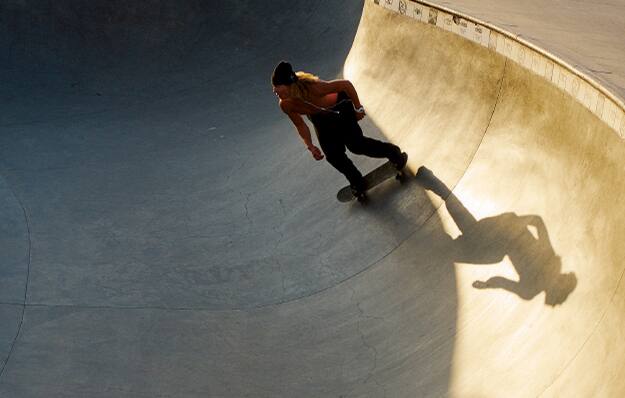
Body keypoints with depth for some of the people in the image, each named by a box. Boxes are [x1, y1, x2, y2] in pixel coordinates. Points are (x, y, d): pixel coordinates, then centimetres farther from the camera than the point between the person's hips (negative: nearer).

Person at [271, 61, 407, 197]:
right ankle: (358, 183, 22)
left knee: (355, 144, -13)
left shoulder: (314, 88, -43)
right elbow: (300, 125, -5)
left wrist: (358, 108, -17)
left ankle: (393, 152, 14)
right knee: (333, 155, -2)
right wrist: (310, 146, -14)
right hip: (321, 118, 5)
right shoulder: (286, 105, -26)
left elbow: (346, 84, -29)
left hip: (341, 106, -4)